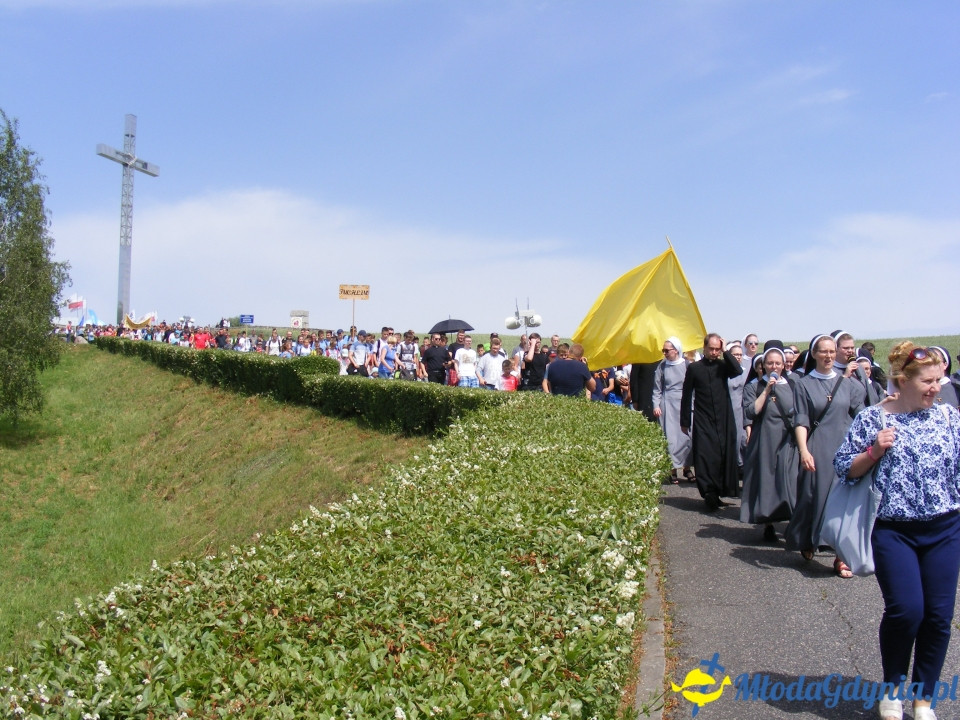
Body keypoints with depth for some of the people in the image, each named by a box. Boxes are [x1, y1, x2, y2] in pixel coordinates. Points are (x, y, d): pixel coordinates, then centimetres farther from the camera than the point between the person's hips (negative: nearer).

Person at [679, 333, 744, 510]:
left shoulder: (723, 365, 8)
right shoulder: (694, 368, 5)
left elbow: (738, 371, -15)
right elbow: (686, 396, 5)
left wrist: (725, 352, -9)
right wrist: (684, 421, 4)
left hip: (724, 420, 2)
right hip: (703, 422, -1)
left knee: (725, 455, 2)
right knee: (705, 457, -7)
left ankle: (720, 492, 13)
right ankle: (710, 495, -5)